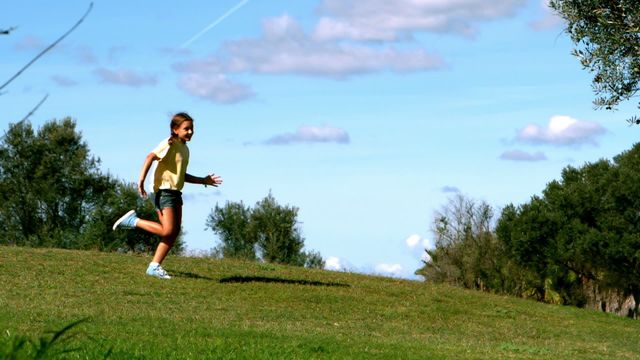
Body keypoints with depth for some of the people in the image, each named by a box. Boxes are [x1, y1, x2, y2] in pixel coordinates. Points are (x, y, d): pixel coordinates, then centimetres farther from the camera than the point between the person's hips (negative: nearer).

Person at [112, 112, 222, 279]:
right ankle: (133, 220, 0)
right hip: (164, 191, -9)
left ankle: (155, 266, 11)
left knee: (175, 232, 6)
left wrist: (203, 180, 22)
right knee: (167, 231, -14)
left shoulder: (185, 149, 17)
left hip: (175, 193, 9)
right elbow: (150, 157, -23)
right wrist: (141, 180, -31)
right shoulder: (170, 144, -11)